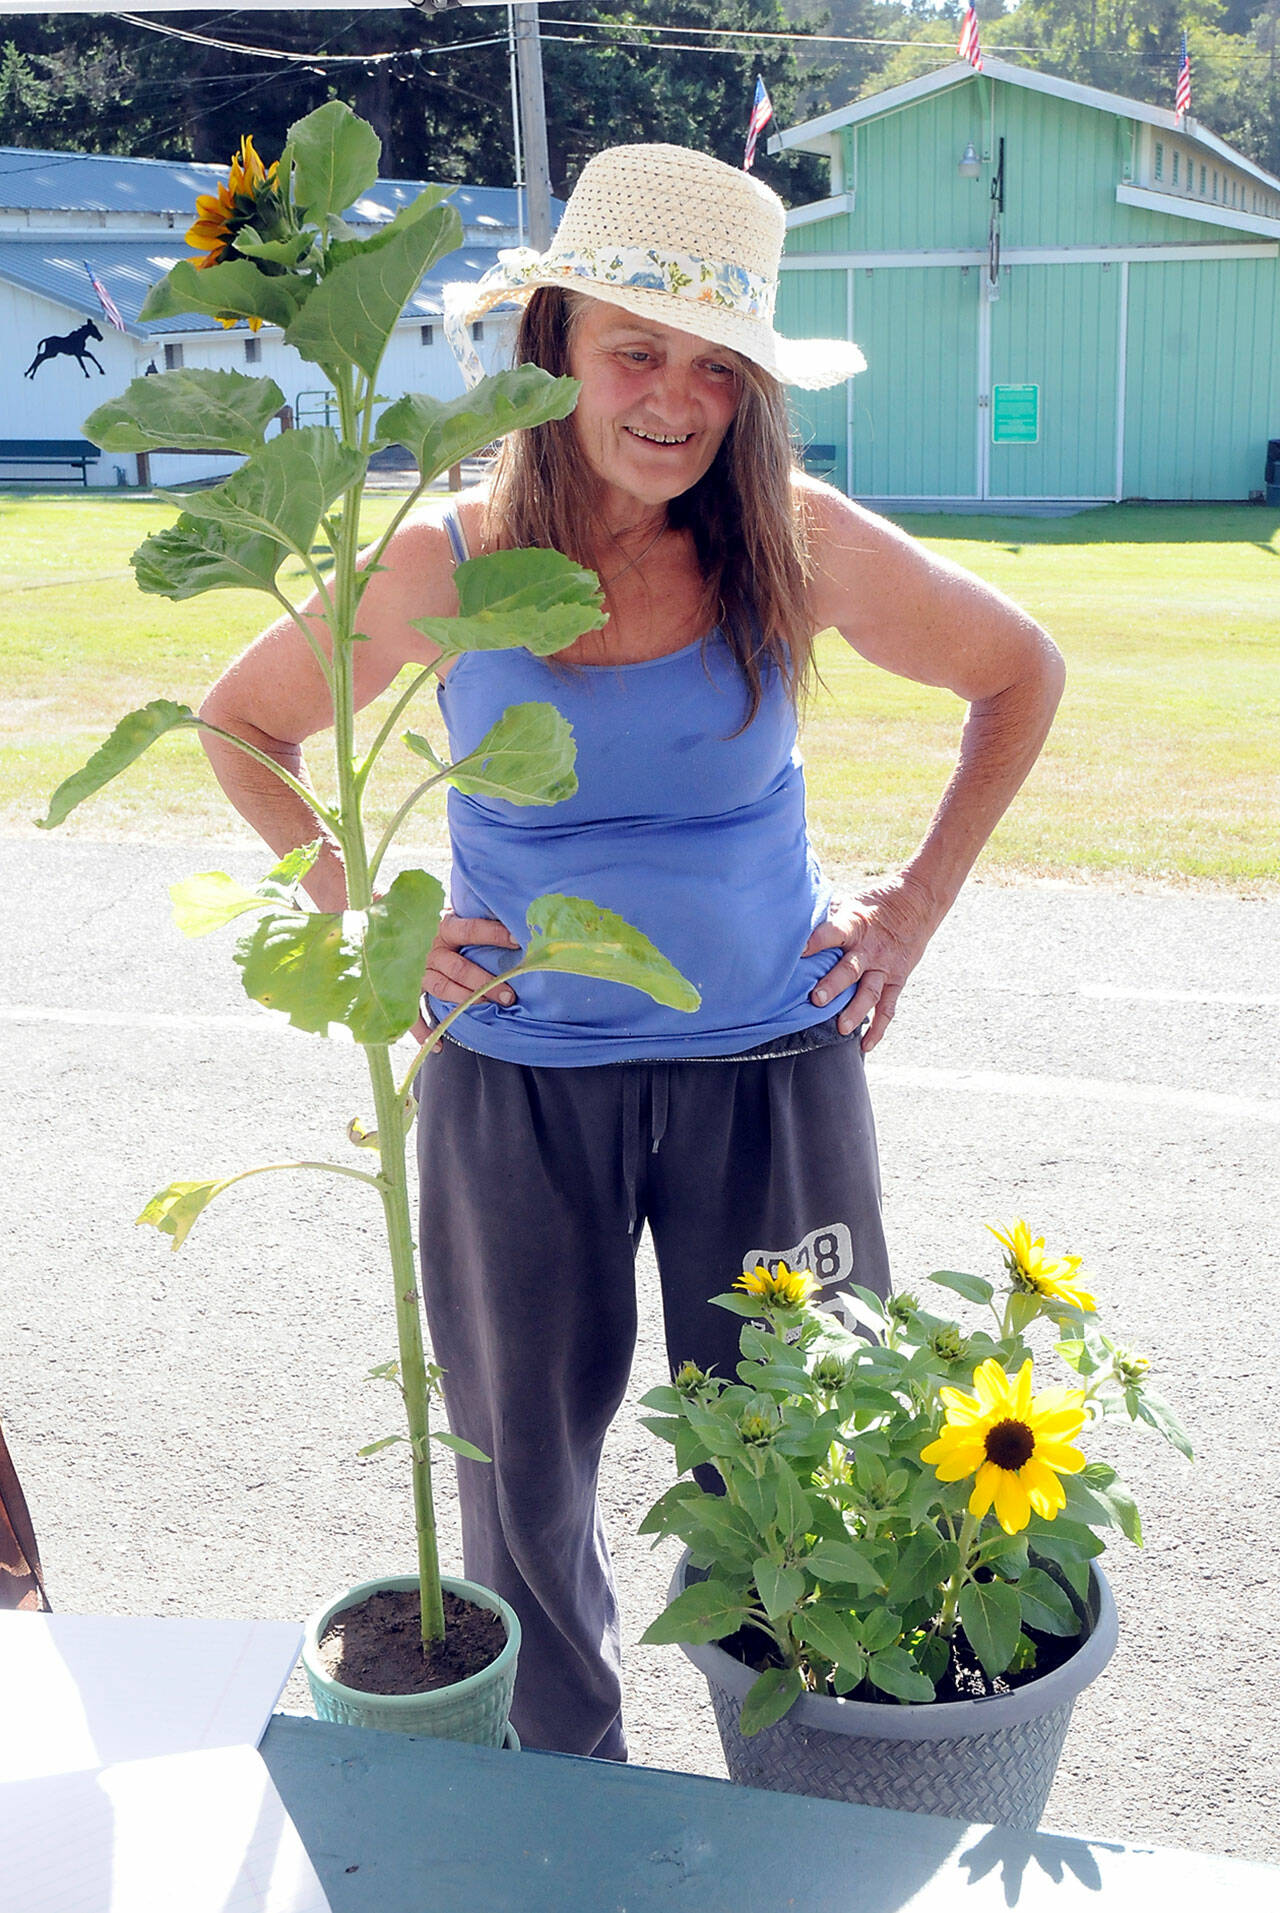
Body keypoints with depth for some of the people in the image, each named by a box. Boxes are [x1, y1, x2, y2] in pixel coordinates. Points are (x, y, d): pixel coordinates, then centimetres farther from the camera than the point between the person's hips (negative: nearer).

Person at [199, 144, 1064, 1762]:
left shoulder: (797, 547, -8)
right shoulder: (447, 566, -8)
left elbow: (1020, 675, 7)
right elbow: (239, 724, 7)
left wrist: (920, 903, 2)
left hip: (769, 1070, 0)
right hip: (515, 1084, 1)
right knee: (525, 1469, 13)